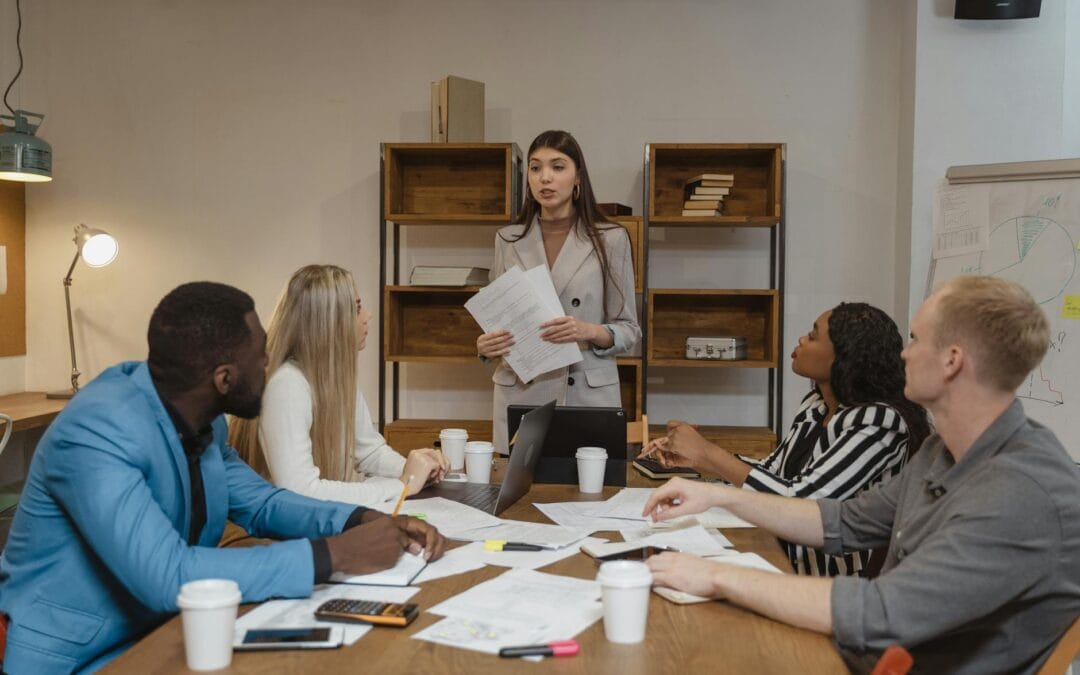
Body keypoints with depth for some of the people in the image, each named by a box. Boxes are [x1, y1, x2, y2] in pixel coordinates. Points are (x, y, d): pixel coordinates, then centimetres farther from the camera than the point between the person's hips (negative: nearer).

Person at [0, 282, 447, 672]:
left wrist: (363, 522, -7)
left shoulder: (200, 418, -2)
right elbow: (168, 578, -33)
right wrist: (334, 555, -29)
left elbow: (260, 503, 10)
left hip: (157, 635, 7)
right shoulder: (99, 433, -26)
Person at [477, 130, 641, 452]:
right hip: (520, 394, 2)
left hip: (588, 394, -2)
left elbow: (629, 330, 2)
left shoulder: (611, 239, 0)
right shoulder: (508, 240, 7)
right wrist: (485, 346, -8)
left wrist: (590, 332, -17)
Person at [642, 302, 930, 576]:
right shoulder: (816, 404, 6)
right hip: (786, 563, 7)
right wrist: (693, 459, 2)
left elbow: (802, 502, -23)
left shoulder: (879, 421, -19)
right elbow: (771, 471, 14)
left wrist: (708, 452, -17)